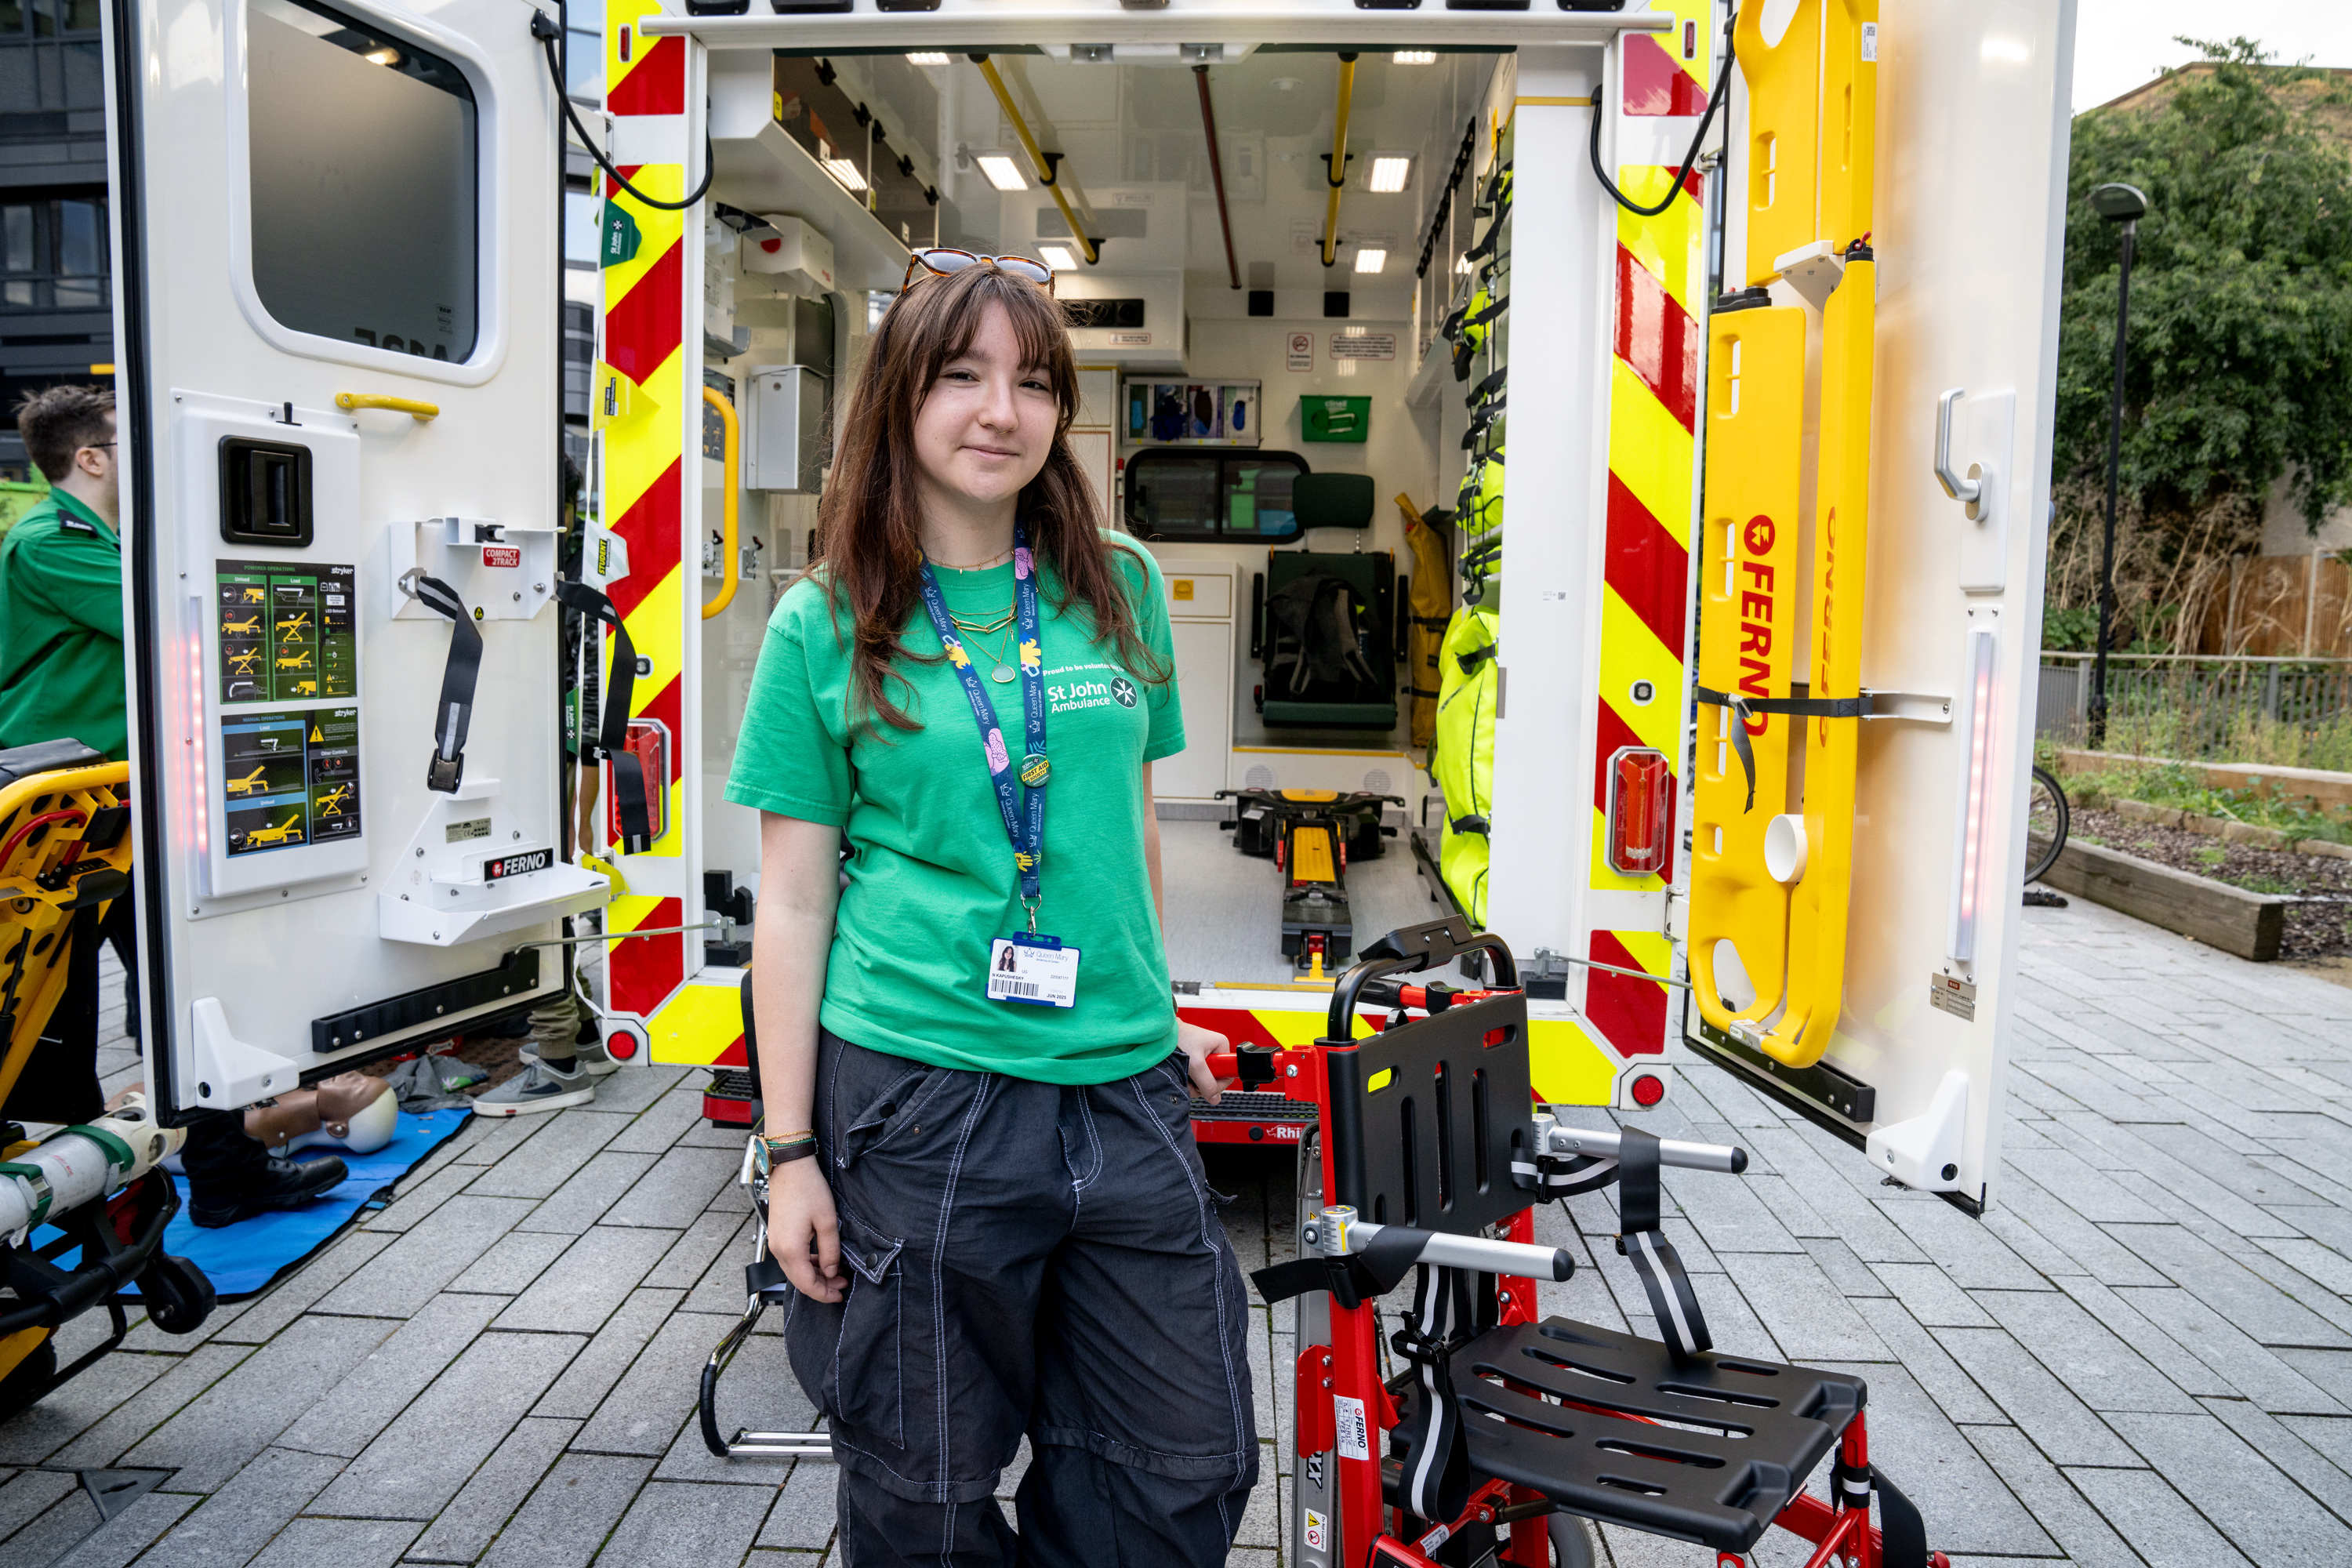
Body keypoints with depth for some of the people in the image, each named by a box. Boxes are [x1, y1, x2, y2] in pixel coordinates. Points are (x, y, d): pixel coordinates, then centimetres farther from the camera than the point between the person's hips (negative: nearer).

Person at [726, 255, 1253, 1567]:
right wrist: (791, 1150, -3)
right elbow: (793, 902, -2)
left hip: (1126, 1090, 3)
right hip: (919, 1105, -3)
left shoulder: (1124, 590, 6)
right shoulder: (826, 627, -2)